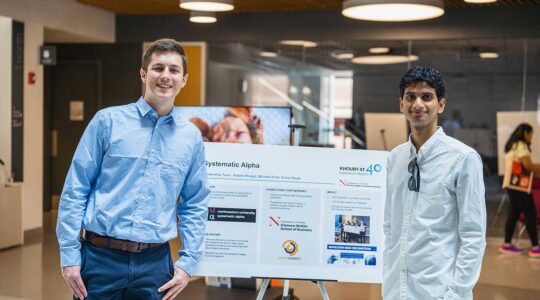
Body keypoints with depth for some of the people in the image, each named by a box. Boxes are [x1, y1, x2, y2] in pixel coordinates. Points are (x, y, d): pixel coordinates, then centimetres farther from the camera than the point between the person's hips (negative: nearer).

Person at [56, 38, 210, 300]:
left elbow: (196, 205, 11)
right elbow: (75, 190, -1)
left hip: (155, 262, 2)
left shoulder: (191, 137, 7)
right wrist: (69, 255, -5)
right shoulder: (108, 121, -1)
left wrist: (187, 262, 4)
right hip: (101, 257, -2)